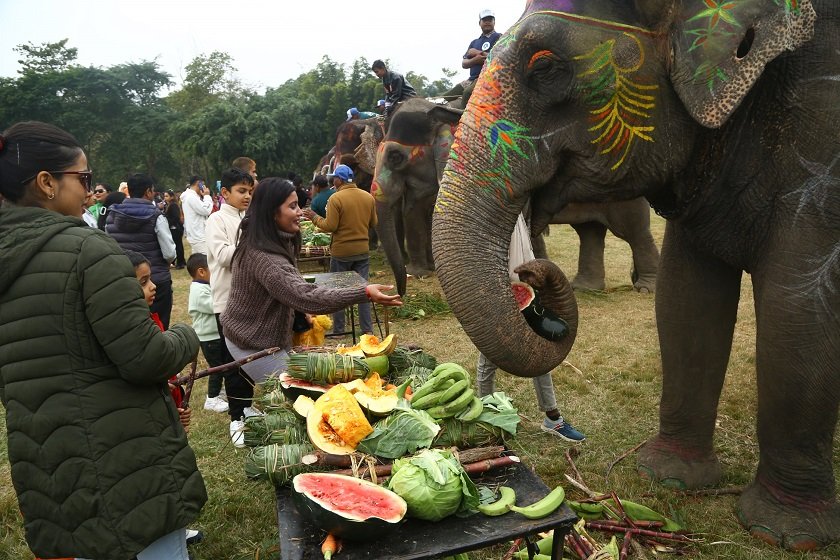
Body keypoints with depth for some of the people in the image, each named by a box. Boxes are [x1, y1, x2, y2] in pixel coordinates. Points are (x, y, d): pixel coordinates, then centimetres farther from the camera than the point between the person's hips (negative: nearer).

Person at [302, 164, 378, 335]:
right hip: (362, 251, 4)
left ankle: (338, 329, 16)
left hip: (341, 252, -4)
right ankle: (367, 329, 11)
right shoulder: (368, 197, 2)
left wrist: (314, 217, -1)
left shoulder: (336, 198, -14)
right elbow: (373, 223, 8)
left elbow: (330, 226, -15)